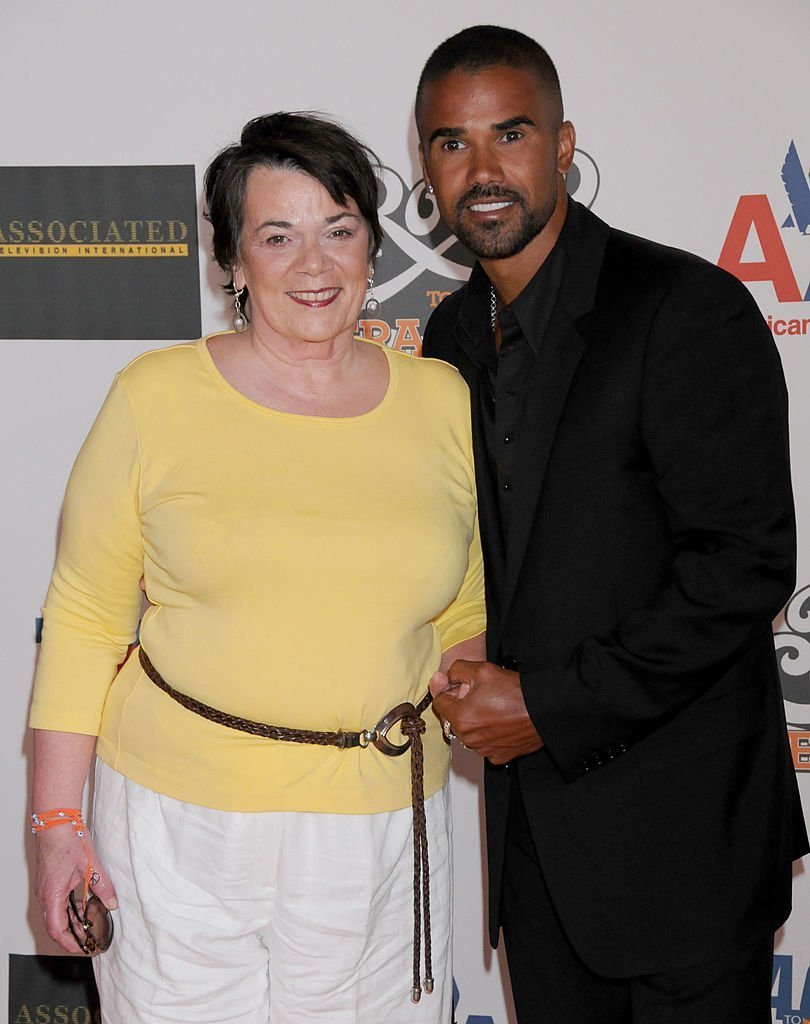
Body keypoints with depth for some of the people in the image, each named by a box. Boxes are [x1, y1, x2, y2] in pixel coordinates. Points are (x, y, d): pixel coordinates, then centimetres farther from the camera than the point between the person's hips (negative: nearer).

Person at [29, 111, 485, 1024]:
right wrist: (57, 820, -2)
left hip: (382, 828, 2)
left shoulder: (441, 401, 4)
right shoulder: (156, 396, -4)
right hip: (183, 816, -2)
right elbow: (84, 617, 0)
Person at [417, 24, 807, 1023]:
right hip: (533, 813, 7)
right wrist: (459, 679, -1)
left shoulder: (689, 310, -15)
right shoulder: (453, 334, 8)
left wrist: (552, 706, -18)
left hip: (679, 831, -6)